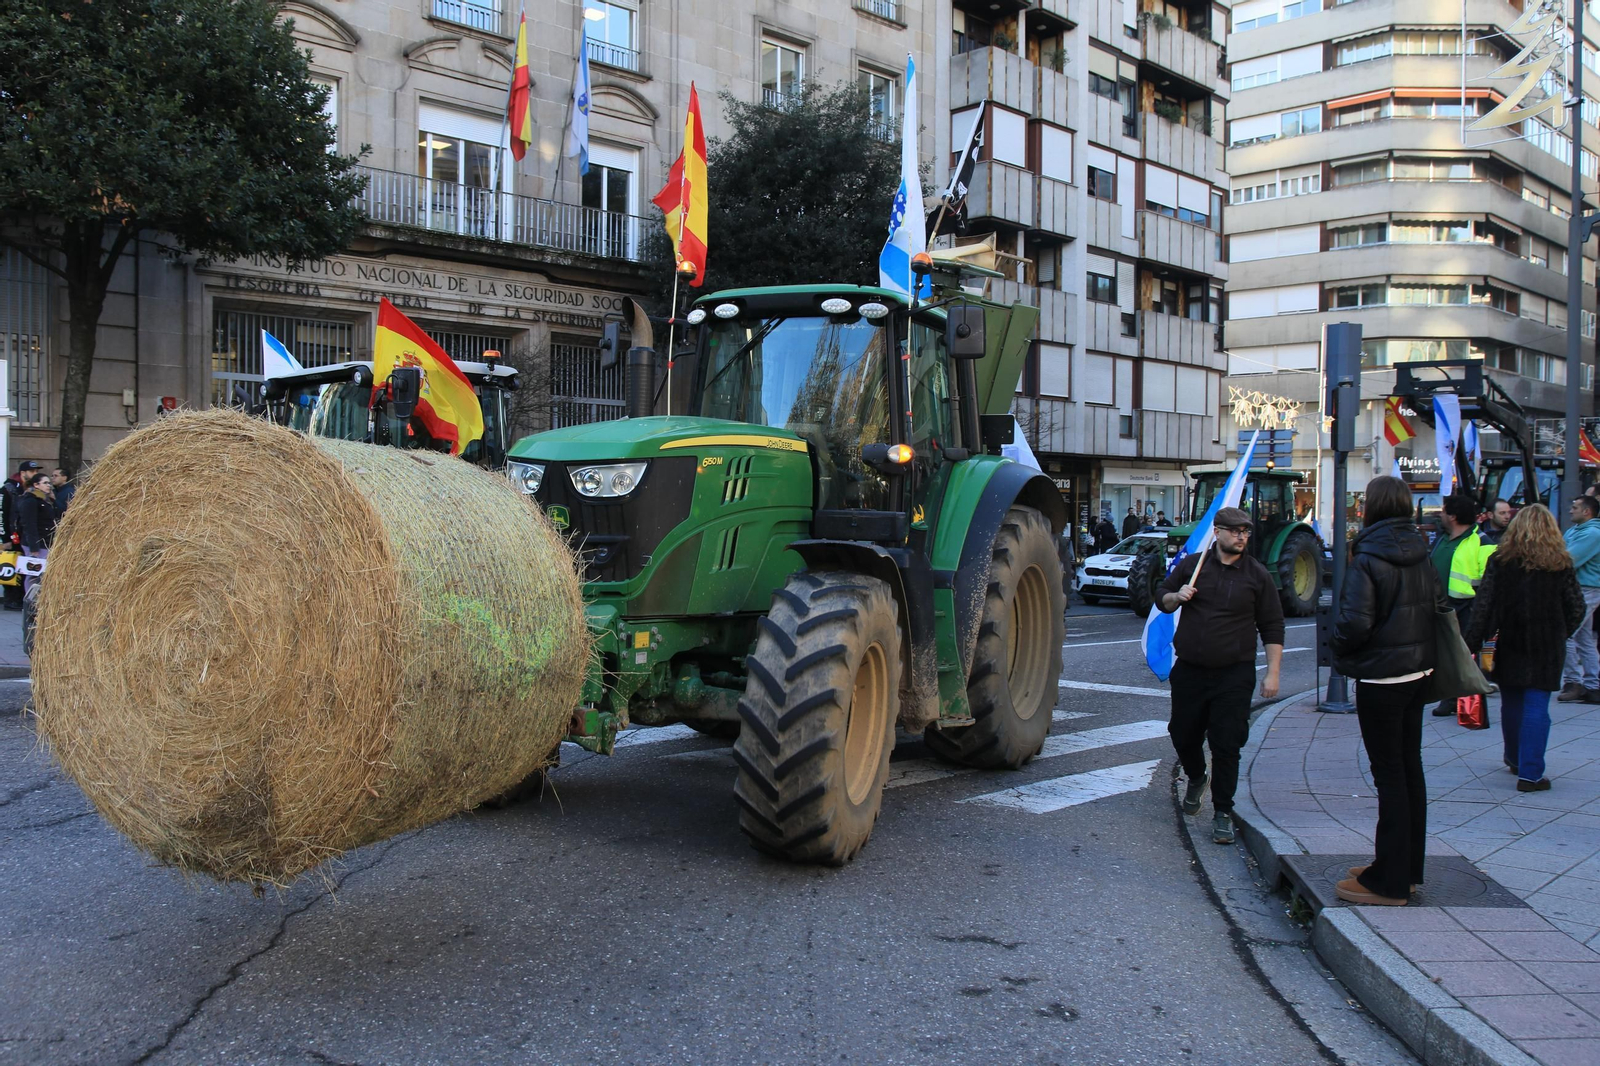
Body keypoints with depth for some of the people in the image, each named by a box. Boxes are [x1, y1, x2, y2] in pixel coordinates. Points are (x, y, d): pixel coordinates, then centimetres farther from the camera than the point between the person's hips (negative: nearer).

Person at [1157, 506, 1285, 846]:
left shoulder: (1257, 575, -1)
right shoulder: (1191, 565, 4)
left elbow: (1272, 628, 3)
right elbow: (1161, 599, 15)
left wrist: (1272, 673, -3)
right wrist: (1177, 597, -8)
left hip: (1234, 674, -2)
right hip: (1189, 670, 3)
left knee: (1226, 745, -4)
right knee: (1184, 735, 13)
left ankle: (1223, 812, 8)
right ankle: (1196, 779, 44)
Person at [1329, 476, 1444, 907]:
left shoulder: (1368, 560, -18)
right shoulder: (1421, 556, 4)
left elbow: (1355, 622, -23)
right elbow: (1439, 608, 9)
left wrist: (1337, 648, -5)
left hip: (1381, 677, -7)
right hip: (1418, 670, 8)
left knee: (1389, 774, -2)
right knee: (1410, 767, 16)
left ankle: (1388, 881, 5)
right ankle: (1408, 866, 28)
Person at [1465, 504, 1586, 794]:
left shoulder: (1501, 561, -4)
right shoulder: (1561, 564, -4)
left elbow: (1484, 602, -8)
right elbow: (1577, 607, -1)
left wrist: (1478, 637, -4)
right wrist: (1561, 634, 13)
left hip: (1508, 644, 1)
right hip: (1545, 648, -1)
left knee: (1511, 704, 16)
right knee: (1537, 708, -2)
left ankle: (1515, 759, 33)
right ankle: (1530, 773, -6)